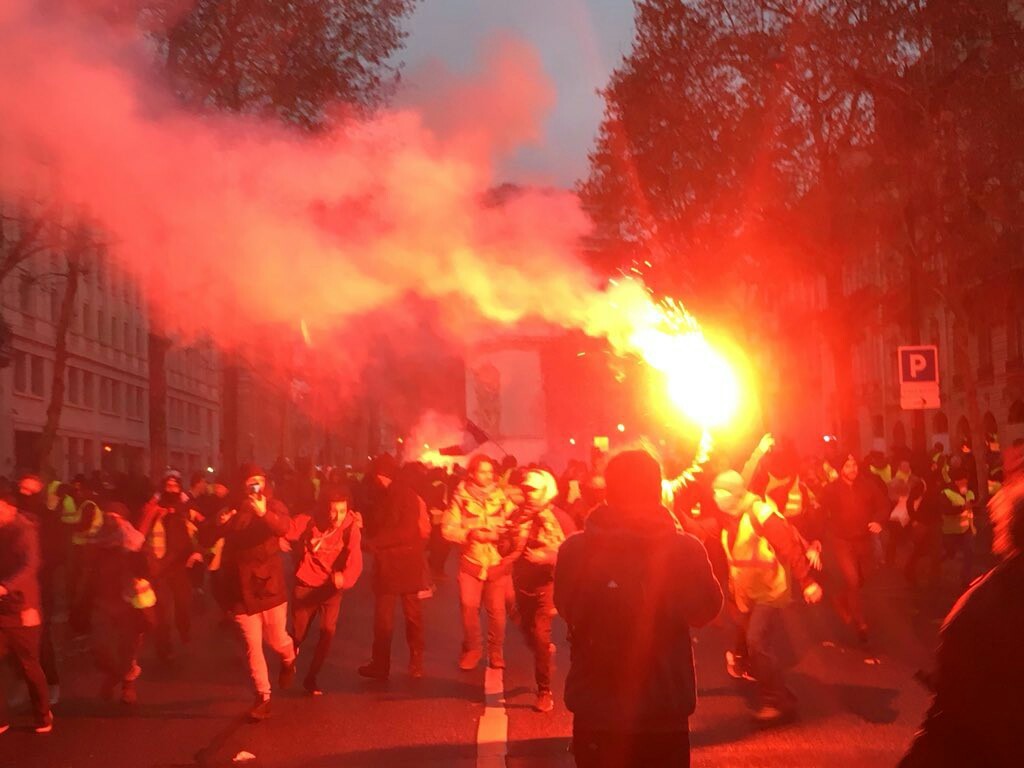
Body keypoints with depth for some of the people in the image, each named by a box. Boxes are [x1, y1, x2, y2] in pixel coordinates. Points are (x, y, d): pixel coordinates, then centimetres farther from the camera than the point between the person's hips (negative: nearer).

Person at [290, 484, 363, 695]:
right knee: (298, 633, 10)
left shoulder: (351, 526, -18)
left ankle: (311, 678, 10)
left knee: (328, 631, -12)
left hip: (331, 587, 0)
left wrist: (345, 578, -47)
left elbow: (355, 561, -27)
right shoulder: (312, 522, -14)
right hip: (306, 585, 0)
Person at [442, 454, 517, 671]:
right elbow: (448, 529, -4)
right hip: (471, 561, 0)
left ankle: (496, 652, 18)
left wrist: (497, 534, -19)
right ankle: (472, 649, 15)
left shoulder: (502, 497, 0)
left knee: (497, 609, -2)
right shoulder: (461, 497, -1)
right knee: (469, 606, -7)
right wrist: (470, 534, -17)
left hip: (497, 562, 0)